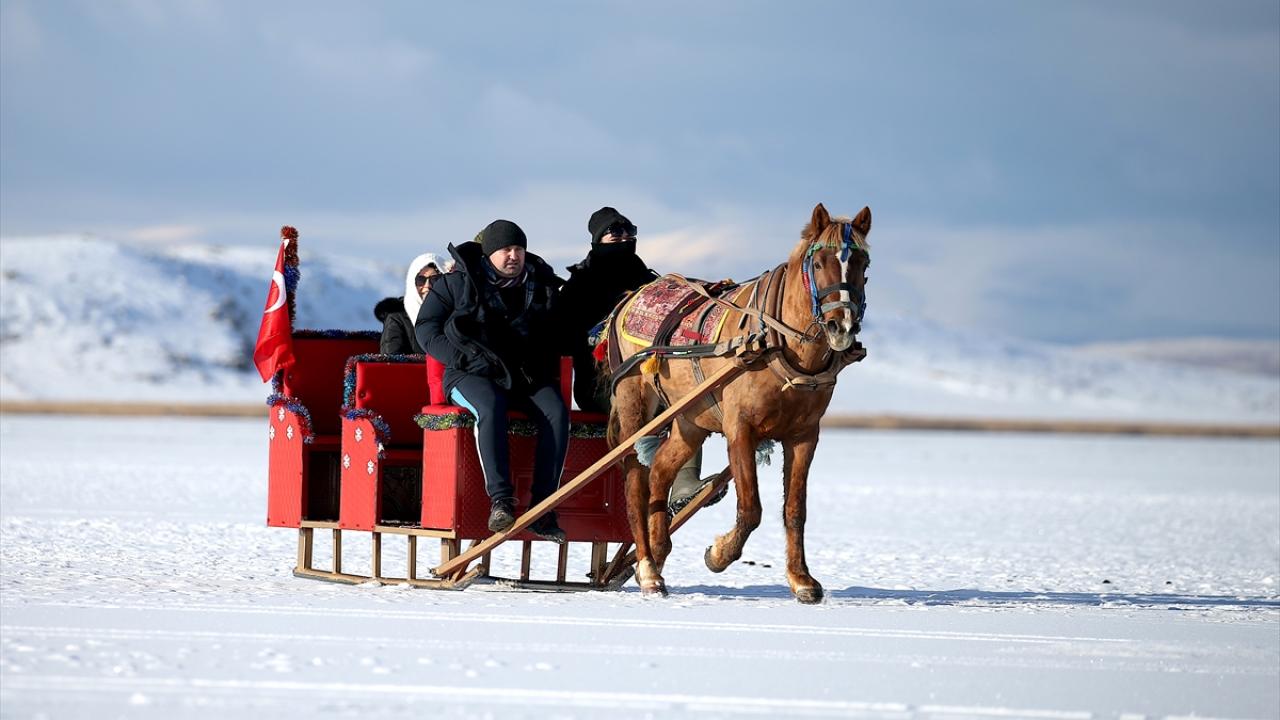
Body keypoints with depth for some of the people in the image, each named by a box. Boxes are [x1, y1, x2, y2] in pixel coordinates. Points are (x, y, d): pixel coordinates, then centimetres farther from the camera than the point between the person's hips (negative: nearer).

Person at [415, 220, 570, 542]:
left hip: (527, 376, 3)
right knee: (490, 407, -38)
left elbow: (554, 335, 24)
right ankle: (500, 500, -43)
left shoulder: (542, 286, 11)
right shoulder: (459, 283, 1)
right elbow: (427, 328, 1)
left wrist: (548, 372, 6)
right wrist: (465, 357, -11)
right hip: (473, 375, -3)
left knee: (556, 412, -27)